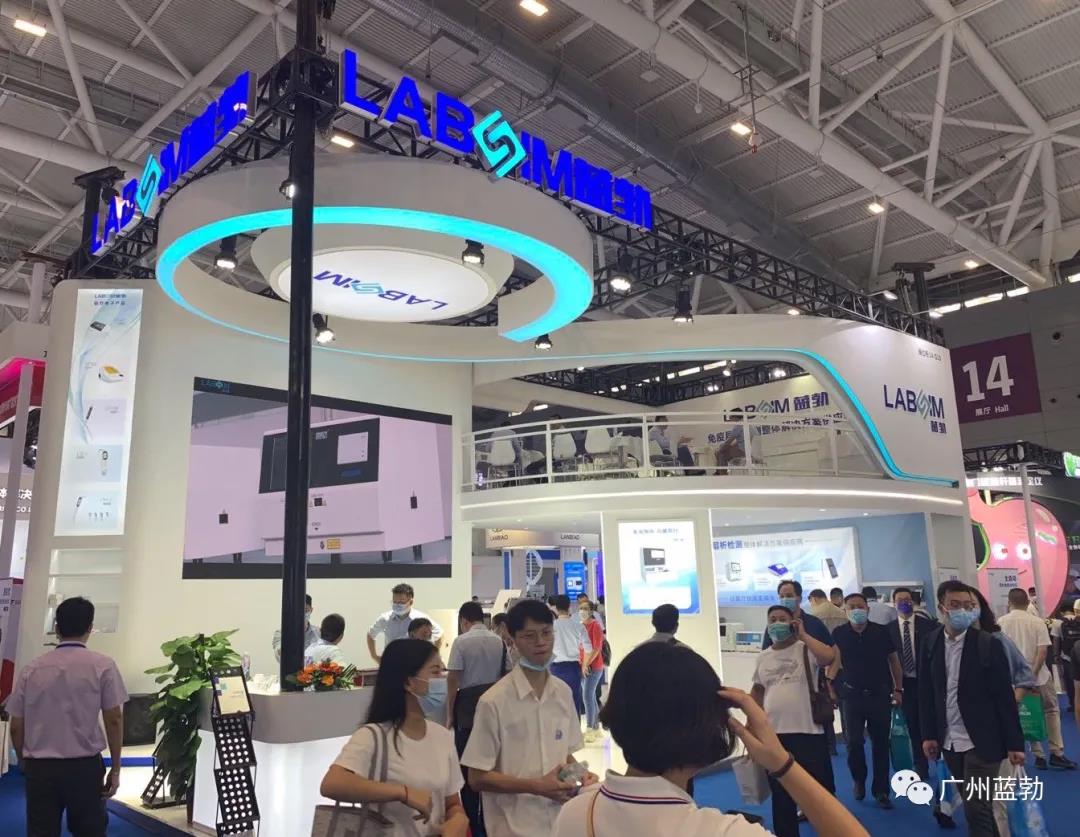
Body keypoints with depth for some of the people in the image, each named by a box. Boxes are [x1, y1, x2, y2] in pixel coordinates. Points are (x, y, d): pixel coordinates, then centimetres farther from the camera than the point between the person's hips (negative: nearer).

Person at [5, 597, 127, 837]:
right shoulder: (102, 665, -5)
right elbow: (114, 720, -5)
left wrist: (24, 763, 24)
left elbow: (16, 727, 7)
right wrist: (115, 768, 4)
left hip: (39, 767, 2)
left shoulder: (31, 669, 3)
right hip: (85, 765, -2)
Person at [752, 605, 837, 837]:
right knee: (781, 793, 14)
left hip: (807, 731, -4)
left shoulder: (806, 650, -4)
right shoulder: (763, 657, 10)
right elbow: (757, 691, 20)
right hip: (774, 733, 4)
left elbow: (829, 656, -25)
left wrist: (803, 634, -16)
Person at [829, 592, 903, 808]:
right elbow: (834, 661, -3)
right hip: (852, 694, 0)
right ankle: (859, 779, 26)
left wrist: (898, 689, 3)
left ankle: (881, 790, 18)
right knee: (853, 742, -1)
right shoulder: (839, 634, -4)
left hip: (879, 694, 0)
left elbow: (893, 660, 5)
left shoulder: (881, 632, -4)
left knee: (881, 743, 6)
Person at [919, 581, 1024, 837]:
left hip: (981, 741, -4)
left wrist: (1014, 743, -7)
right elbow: (926, 693, 6)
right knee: (974, 805, 16)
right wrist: (928, 735, 4)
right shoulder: (930, 644, 1)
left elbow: (1004, 696, -7)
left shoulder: (988, 644, -9)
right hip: (949, 742, 4)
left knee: (977, 808, -6)